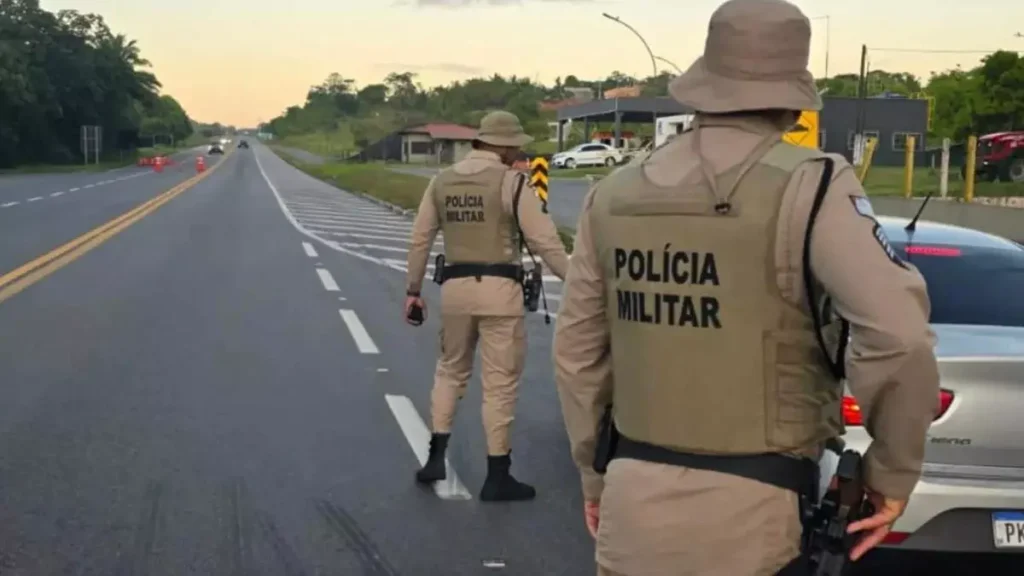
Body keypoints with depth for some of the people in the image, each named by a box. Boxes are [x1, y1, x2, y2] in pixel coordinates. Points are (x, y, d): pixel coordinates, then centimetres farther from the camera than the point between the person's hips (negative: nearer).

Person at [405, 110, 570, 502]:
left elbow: (420, 240, 11)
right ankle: (497, 476, 8)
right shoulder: (513, 183, -8)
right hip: (499, 290, -5)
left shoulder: (441, 182, 8)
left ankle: (436, 457, 19)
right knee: (500, 381, 3)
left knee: (450, 370, 22)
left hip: (455, 287, 5)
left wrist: (413, 289, 19)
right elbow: (545, 241, -9)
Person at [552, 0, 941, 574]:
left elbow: (576, 351, 11)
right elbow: (899, 339, -19)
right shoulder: (808, 188, -11)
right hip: (749, 513, -4)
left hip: (634, 501, 4)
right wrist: (893, 474, -3)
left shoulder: (614, 196, 5)